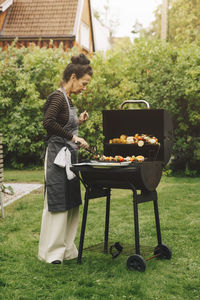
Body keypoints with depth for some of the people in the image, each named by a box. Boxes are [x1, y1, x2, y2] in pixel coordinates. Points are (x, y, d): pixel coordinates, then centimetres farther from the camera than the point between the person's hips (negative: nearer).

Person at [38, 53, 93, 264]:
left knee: (70, 203, 12)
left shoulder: (67, 99, 16)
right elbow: (48, 122, -27)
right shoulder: (57, 97, -12)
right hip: (58, 155, -10)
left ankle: (66, 249, 22)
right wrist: (73, 137, -25)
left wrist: (78, 121, 9)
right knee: (57, 203, -4)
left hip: (69, 156, 10)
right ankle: (50, 252, 7)